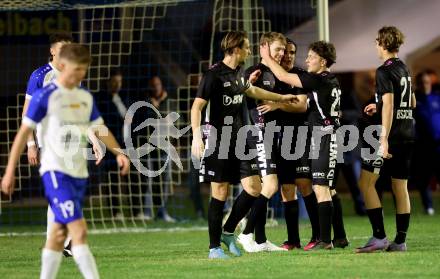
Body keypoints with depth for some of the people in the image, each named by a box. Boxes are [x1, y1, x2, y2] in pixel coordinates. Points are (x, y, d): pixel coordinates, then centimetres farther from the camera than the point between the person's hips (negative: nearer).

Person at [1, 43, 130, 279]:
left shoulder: (86, 98, 12)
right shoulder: (45, 96, -7)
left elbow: (100, 129, 18)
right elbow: (24, 132, -5)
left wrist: (118, 153, 1)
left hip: (79, 172, 7)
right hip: (55, 171, -7)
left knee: (59, 233, 11)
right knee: (79, 231, -17)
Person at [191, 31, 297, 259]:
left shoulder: (238, 73, 12)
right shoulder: (213, 75, -12)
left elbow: (251, 91, 34)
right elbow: (197, 106, -17)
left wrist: (281, 98, 44)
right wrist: (196, 136, -29)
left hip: (238, 141, 8)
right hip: (218, 143, -8)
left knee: (253, 187, -1)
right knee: (220, 193, -5)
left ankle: (228, 232, 16)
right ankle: (214, 247, 3)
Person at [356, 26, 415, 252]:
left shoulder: (384, 71, -10)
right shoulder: (404, 69, 16)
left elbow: (388, 106, -19)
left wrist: (384, 139, -23)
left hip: (392, 134, -9)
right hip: (408, 134, 9)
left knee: (366, 182, -6)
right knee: (400, 187, 9)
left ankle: (379, 237, -12)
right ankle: (400, 241, 8)